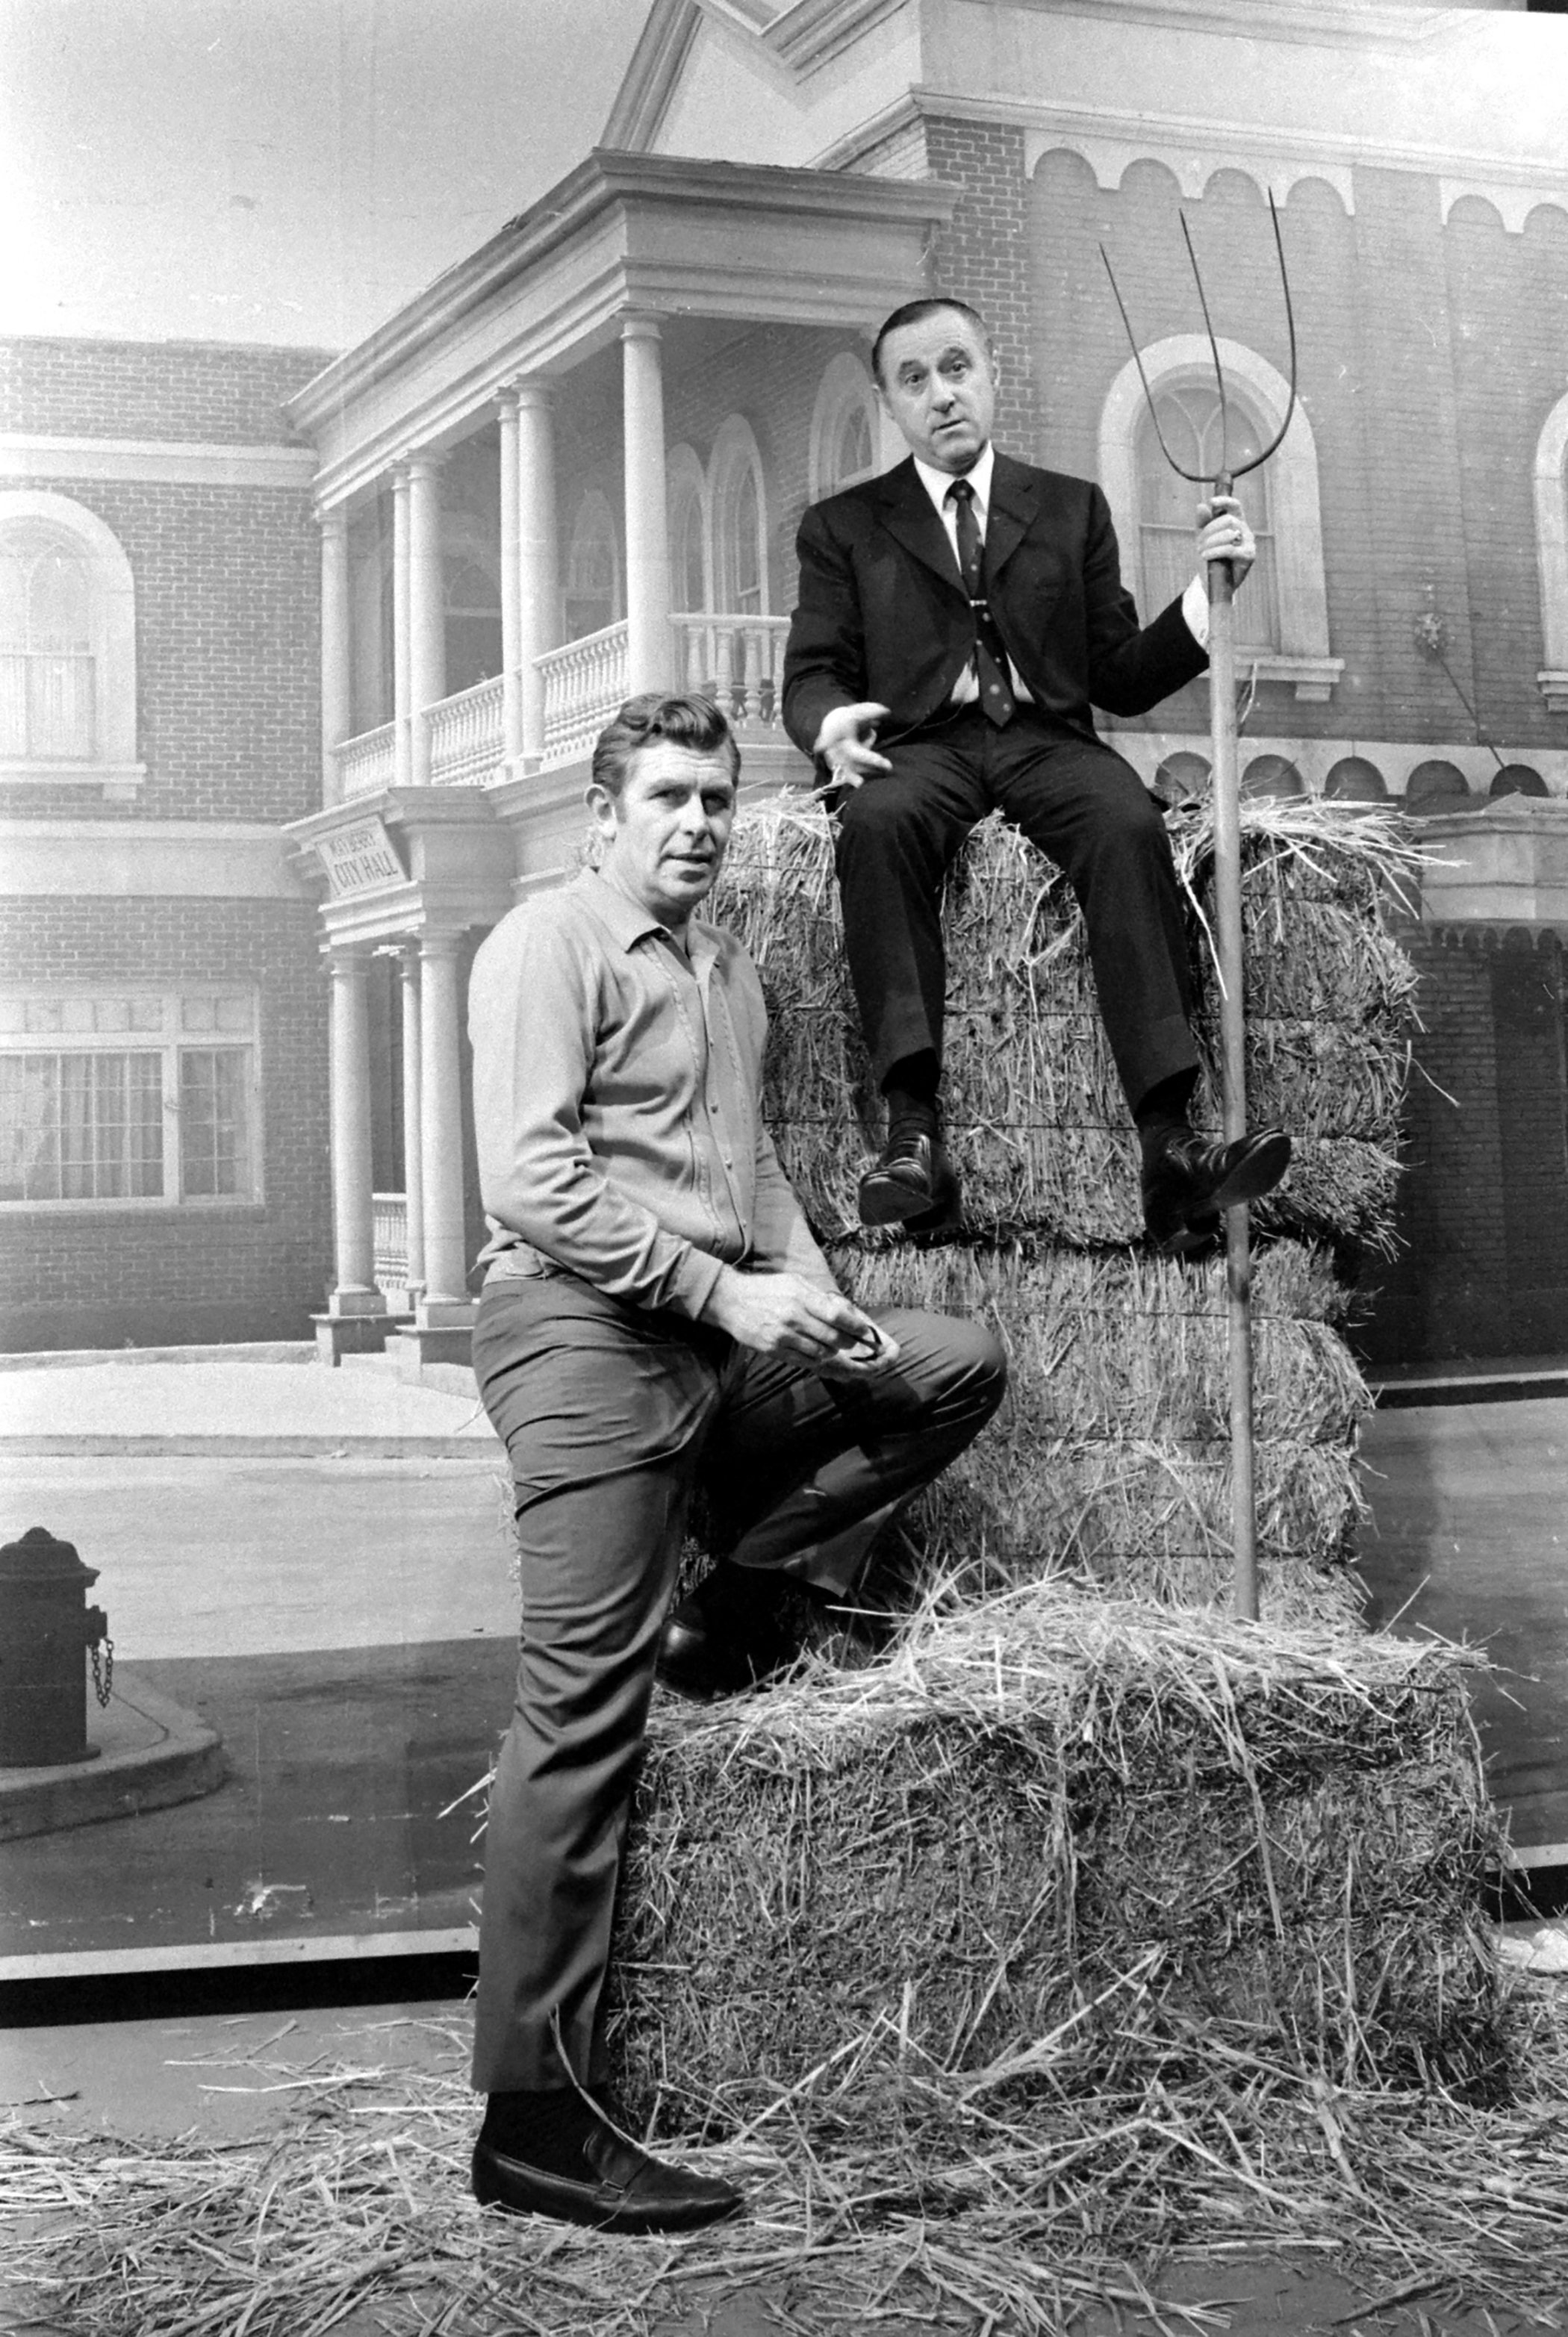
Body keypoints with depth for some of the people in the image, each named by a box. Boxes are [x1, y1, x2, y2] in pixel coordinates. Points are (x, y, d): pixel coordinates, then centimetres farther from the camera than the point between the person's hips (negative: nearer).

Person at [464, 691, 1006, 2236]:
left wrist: (822, 1306, 4)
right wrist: (728, 1292, -16)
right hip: (585, 1340, -8)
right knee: (583, 1707, -11)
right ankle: (532, 2118, -7)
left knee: (957, 1366, 8)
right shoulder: (549, 947, -5)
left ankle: (736, 1607, 7)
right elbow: (531, 1180, -15)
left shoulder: (730, 974, 21)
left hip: (725, 1345, 8)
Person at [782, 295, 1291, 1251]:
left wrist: (1208, 592, 0)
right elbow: (812, 671, 10)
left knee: (1129, 823, -33)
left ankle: (1170, 1148, -42)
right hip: (919, 746, -1)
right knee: (878, 821, -37)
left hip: (1048, 737, 1)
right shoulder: (844, 526, 19)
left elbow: (1122, 678, 16)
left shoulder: (1072, 509, 21)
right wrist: (832, 724, -14)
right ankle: (915, 1135, -42)